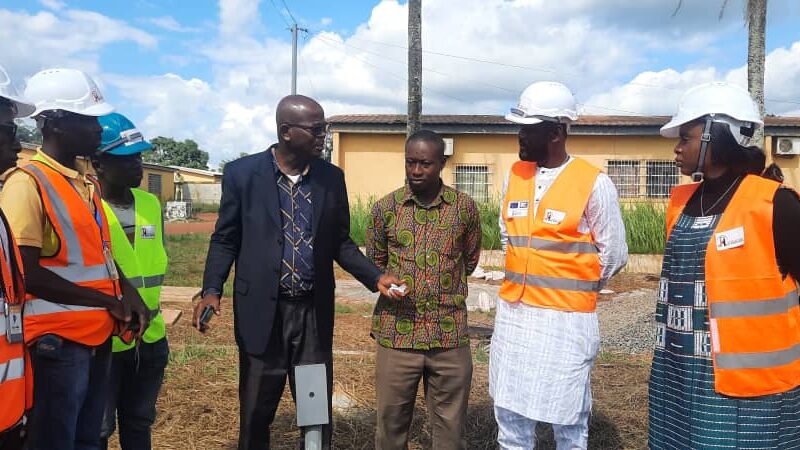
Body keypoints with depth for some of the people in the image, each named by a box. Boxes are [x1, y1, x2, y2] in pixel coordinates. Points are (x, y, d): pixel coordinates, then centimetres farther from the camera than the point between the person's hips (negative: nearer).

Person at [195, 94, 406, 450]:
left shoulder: (332, 177, 3)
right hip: (262, 310, -2)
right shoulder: (242, 173, -4)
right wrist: (212, 290, -13)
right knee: (255, 411, 13)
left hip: (314, 311, 2)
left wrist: (376, 278, -4)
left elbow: (340, 243, 9)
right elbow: (225, 239, 1)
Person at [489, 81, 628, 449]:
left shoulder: (593, 183, -10)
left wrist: (572, 290, 5)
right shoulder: (514, 175, 6)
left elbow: (614, 254, -3)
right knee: (510, 416, 15)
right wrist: (526, 281, 12)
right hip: (512, 313, 5)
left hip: (566, 318, -5)